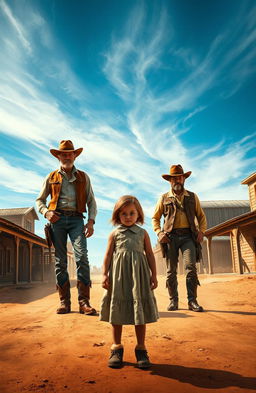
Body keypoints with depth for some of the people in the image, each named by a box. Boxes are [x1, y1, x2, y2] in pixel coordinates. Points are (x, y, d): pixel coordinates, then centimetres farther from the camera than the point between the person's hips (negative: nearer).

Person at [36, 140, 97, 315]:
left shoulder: (83, 177, 16)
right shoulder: (52, 177, 16)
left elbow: (91, 202, 12)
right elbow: (40, 200, 18)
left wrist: (91, 221, -3)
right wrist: (46, 212, -4)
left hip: (76, 219, -1)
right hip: (58, 219, 1)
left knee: (82, 257, -16)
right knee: (60, 261, -1)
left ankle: (84, 302, -14)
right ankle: (64, 302, 5)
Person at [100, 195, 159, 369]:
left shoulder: (143, 233, 10)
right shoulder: (114, 234, 8)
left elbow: (150, 255, 10)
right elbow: (108, 255, 5)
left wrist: (154, 275, 4)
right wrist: (105, 274, -4)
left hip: (138, 275, 1)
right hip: (118, 274, 0)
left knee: (140, 309, 3)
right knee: (117, 309, 5)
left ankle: (141, 348, 14)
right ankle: (117, 348, 17)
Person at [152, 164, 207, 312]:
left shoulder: (192, 197, 15)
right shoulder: (164, 198, 12)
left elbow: (201, 216, 18)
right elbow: (155, 218, 14)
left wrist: (201, 231, 1)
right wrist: (159, 232, -2)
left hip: (188, 236, 0)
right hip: (171, 237, 0)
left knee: (191, 267, -13)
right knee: (171, 270, 0)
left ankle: (192, 301, -5)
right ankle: (173, 300, 8)